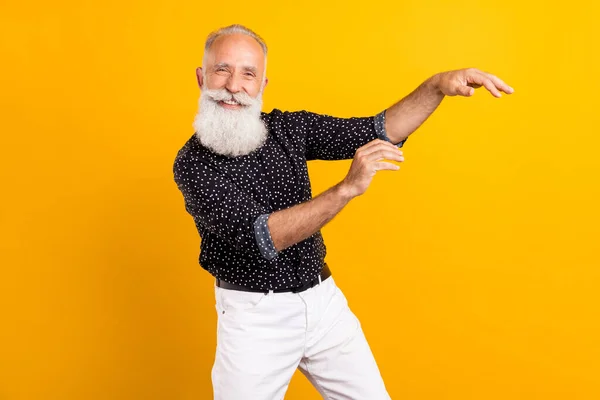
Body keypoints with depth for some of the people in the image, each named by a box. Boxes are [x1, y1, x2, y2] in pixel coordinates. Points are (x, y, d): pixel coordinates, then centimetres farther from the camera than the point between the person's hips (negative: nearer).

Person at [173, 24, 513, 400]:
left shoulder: (289, 128, -1)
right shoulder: (193, 163, -14)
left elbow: (374, 131, -2)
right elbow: (260, 237, -26)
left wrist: (437, 86, -16)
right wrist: (348, 188, -33)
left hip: (324, 299, 4)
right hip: (255, 314, -4)